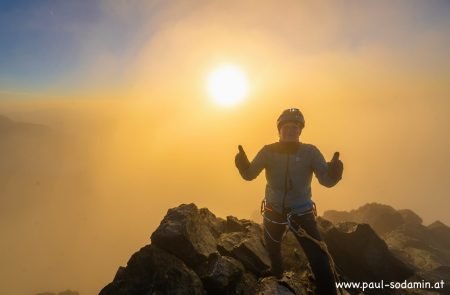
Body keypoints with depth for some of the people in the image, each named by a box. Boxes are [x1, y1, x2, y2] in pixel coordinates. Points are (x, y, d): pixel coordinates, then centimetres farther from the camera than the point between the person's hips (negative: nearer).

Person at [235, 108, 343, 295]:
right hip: (273, 211, 2)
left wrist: (334, 171, -44)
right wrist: (243, 164, -37)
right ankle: (276, 275, 57)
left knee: (320, 260, -13)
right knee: (272, 248, 25)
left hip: (301, 213, -2)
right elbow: (249, 174, -14)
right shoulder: (268, 151, -11)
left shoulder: (310, 152, -14)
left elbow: (327, 180, -21)